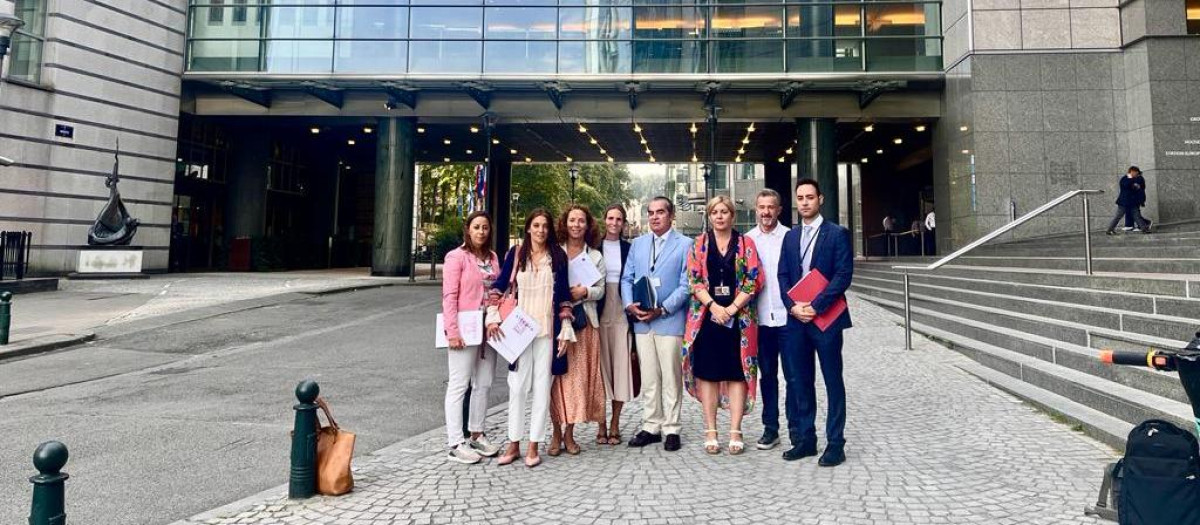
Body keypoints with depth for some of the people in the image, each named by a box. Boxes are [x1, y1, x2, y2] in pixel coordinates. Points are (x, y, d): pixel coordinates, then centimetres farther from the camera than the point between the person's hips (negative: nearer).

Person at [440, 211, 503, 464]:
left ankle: (476, 435, 26)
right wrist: (452, 332, -17)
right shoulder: (456, 257, -7)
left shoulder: (492, 257, 12)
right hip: (466, 329, -7)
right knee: (459, 385, -2)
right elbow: (449, 296, -11)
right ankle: (456, 444, 4)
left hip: (489, 329, 7)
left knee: (484, 384, 13)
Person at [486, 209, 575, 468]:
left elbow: (563, 294, 4)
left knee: (542, 386, 2)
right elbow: (499, 286, 6)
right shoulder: (516, 253, 5)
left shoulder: (558, 256, 4)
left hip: (547, 330, 0)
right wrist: (493, 317, -4)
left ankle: (534, 446, 10)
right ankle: (514, 444, 13)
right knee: (517, 385, 3)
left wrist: (565, 330, 0)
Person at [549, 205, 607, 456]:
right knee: (557, 374, -2)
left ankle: (569, 432, 11)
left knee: (579, 375, 1)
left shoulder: (596, 256, 11)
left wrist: (584, 291, -12)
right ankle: (556, 432, 8)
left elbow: (600, 290, 7)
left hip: (584, 321, 2)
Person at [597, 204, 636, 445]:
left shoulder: (629, 249, 8)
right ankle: (601, 424, 10)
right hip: (599, 313, -1)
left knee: (621, 365, 1)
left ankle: (615, 424, 10)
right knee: (601, 365, 1)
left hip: (622, 314, 1)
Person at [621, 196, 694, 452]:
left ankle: (671, 429, 12)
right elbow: (627, 278, 13)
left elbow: (685, 285, -6)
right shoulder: (637, 243, 14)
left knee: (671, 378, 2)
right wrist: (629, 304, -5)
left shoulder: (685, 244, 0)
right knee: (648, 378, 10)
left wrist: (662, 309, -15)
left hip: (670, 321, -4)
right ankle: (651, 427, 20)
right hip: (641, 321, 4)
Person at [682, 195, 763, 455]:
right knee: (708, 372, 2)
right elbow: (694, 279, -1)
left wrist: (732, 308, -12)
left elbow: (754, 279, -2)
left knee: (737, 372, 1)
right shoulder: (699, 244, 7)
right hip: (707, 314, 1)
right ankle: (710, 431, 10)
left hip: (738, 315, 0)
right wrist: (713, 305, -14)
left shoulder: (745, 243, 5)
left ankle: (735, 432, 8)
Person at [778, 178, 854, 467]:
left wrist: (816, 306, -16)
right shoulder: (790, 237, 14)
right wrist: (793, 306, -7)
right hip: (796, 318, 5)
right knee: (799, 381, 9)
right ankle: (804, 439, 20)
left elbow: (843, 275, -10)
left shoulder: (837, 234, -1)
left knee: (833, 381, 3)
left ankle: (835, 443, 11)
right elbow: (783, 276, 10)